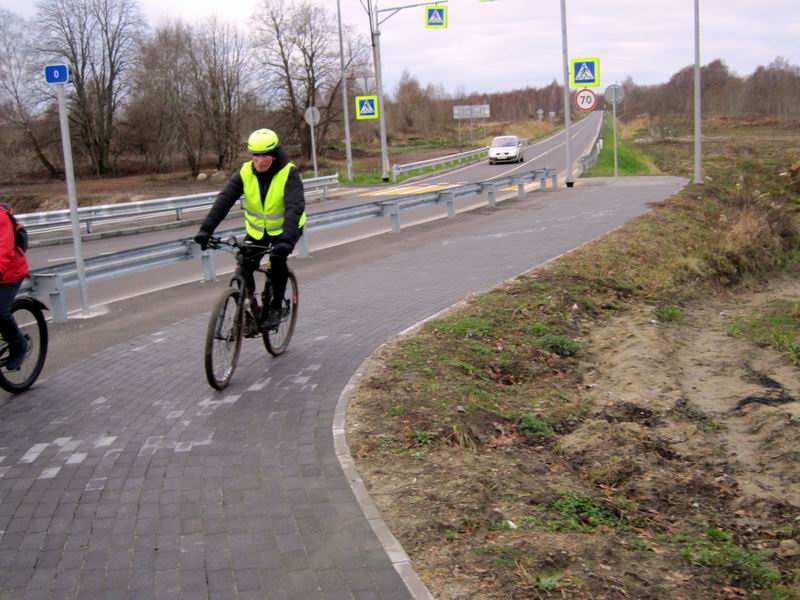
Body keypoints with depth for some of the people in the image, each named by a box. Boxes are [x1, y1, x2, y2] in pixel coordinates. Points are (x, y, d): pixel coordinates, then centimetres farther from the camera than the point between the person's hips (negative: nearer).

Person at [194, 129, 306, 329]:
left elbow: (294, 207, -36)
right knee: (244, 269, -12)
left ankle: (276, 307, -8)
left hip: (285, 228, -3)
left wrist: (287, 239, -51)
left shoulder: (289, 173, -24)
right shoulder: (245, 173, -15)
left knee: (277, 260, -28)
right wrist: (206, 229, -38)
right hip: (257, 229, 3)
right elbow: (224, 200, -25)